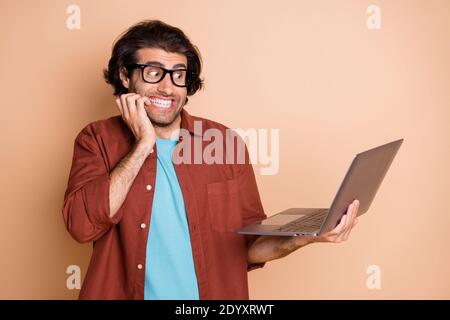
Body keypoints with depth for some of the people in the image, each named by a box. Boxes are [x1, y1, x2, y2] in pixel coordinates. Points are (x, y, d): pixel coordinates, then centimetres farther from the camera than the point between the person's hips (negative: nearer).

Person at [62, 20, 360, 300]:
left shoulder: (225, 142, 1)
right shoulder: (97, 139, 0)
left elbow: (249, 244, 5)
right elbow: (82, 225, -14)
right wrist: (143, 145, -13)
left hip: (214, 290, 0)